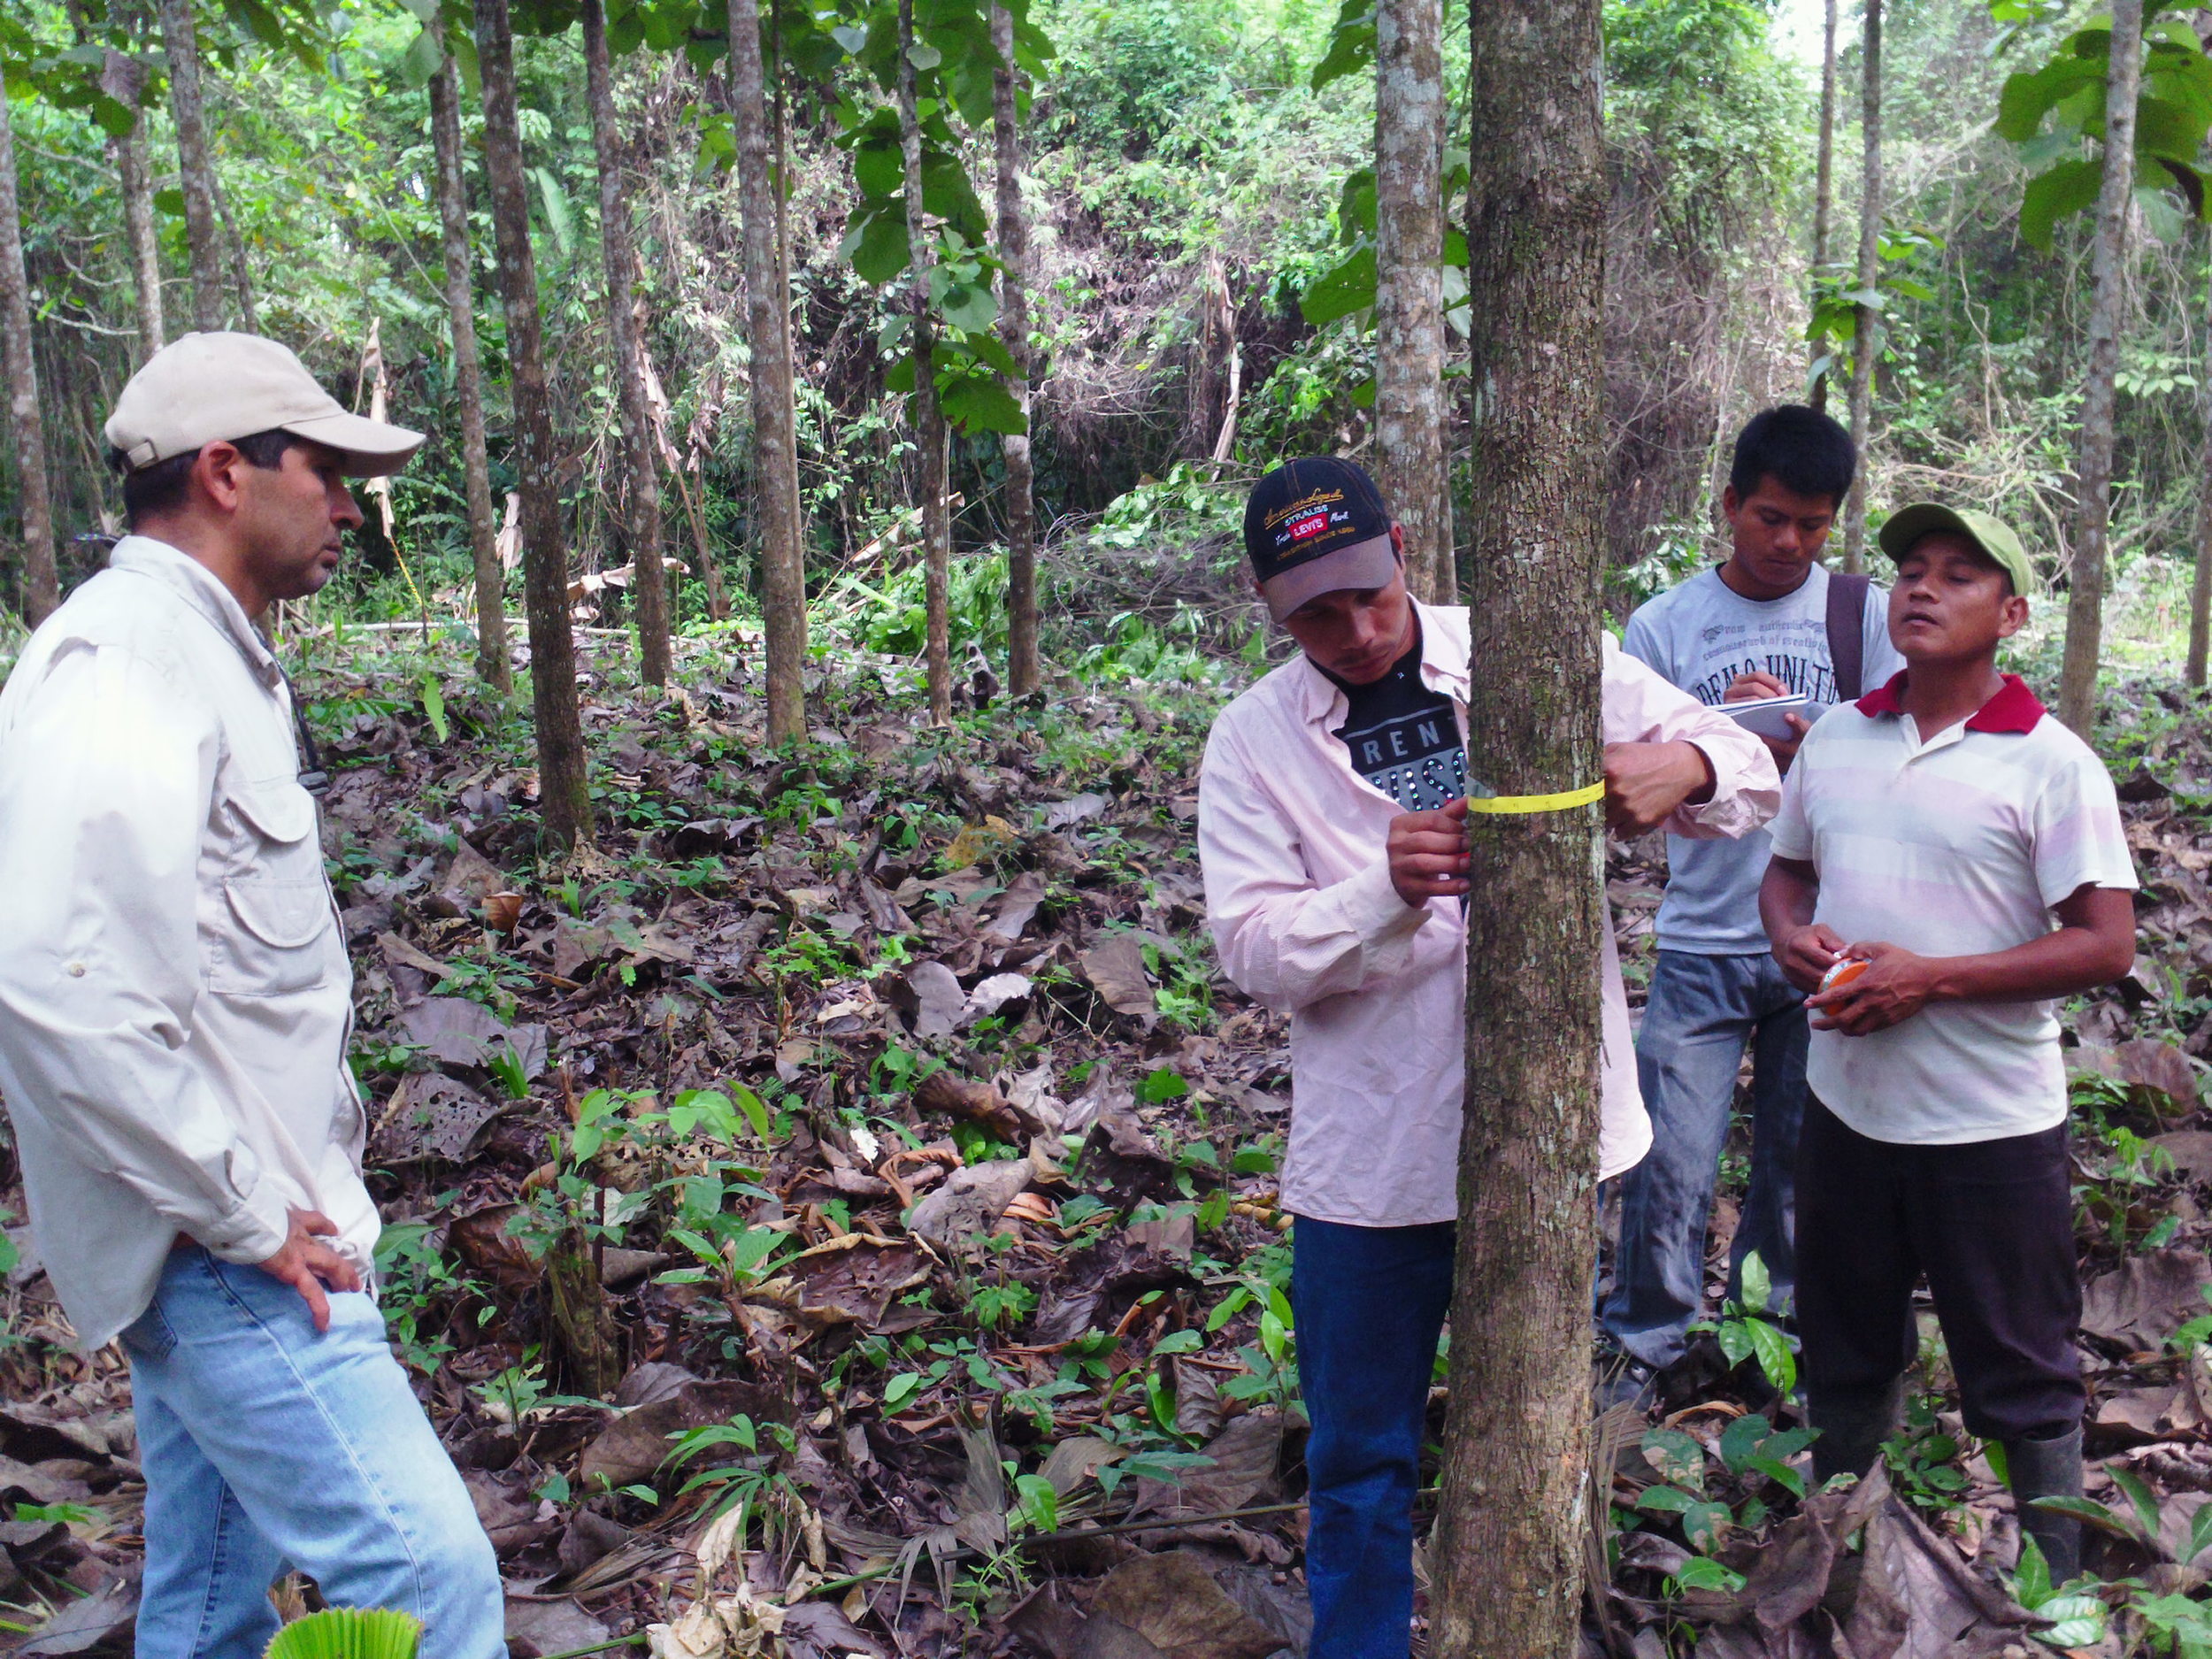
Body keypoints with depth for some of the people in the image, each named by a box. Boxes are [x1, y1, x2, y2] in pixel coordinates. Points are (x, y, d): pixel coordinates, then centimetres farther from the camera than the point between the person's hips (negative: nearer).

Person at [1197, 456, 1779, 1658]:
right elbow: (1253, 949, -12)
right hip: (1372, 1154, -1)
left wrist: (1683, 768, -26)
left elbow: (1748, 774, -1)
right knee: (1361, 1455, 12)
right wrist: (1385, 892, -30)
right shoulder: (1253, 742, -4)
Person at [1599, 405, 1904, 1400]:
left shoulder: (1863, 614, 3)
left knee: (1803, 1157, 13)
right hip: (1703, 945, -1)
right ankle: (1643, 1344, 17)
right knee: (1672, 1164, -2)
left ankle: (1777, 1320, 33)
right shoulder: (1664, 625, 0)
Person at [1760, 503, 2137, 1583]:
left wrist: (1928, 978, -22)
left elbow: (2105, 944, -15)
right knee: (1845, 1356, 21)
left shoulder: (2050, 763, -11)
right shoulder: (1836, 737, 5)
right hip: (1845, 1105, 5)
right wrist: (1791, 935, -7)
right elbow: (1786, 868, 16)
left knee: (2022, 1377, 10)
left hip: (1989, 1125, -5)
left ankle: (2056, 1590, 30)